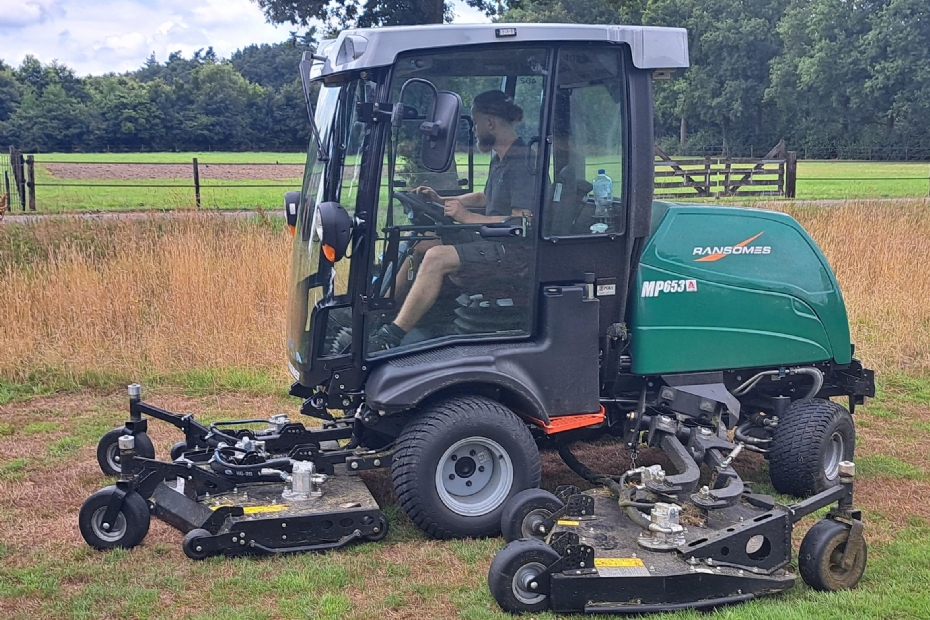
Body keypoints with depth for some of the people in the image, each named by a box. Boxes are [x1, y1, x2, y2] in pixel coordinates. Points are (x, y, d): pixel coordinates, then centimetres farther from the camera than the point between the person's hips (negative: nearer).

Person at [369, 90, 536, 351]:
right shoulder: (500, 159, 16)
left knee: (437, 258, -27)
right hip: (495, 243, 11)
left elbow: (523, 221, -26)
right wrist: (441, 200, 21)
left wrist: (468, 217, -23)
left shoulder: (522, 161, -17)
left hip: (513, 249, -11)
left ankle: (390, 338, -24)